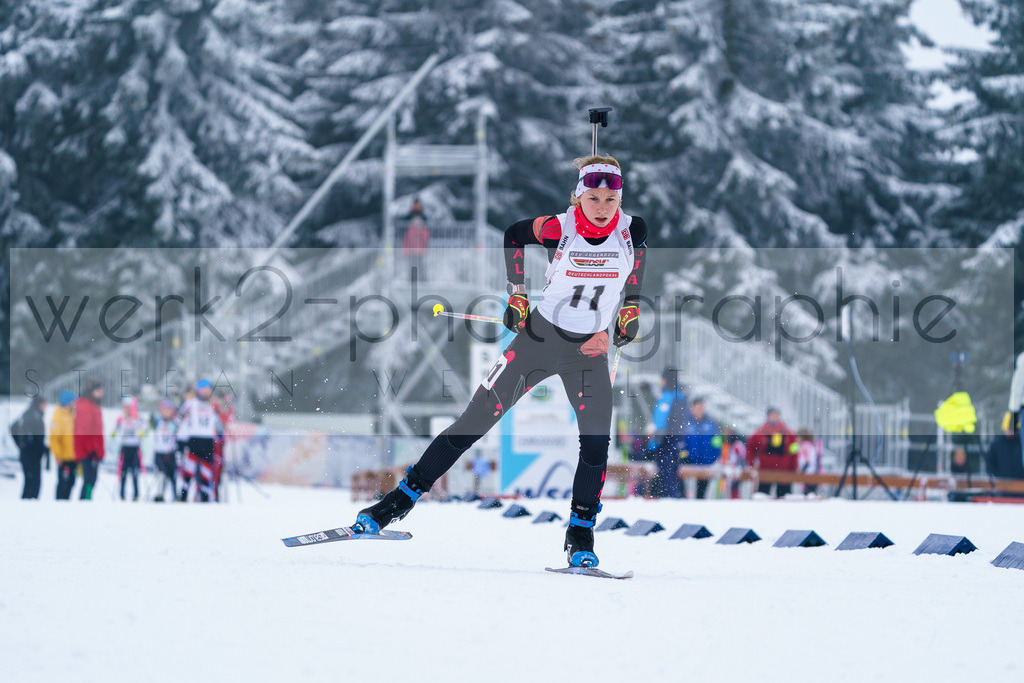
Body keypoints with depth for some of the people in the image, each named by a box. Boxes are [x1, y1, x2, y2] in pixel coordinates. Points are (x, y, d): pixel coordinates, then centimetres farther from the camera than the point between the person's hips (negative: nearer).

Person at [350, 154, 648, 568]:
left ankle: (580, 535, 3)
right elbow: (513, 235, 2)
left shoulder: (632, 229, -11)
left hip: (590, 349, 2)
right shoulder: (559, 228, -18)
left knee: (597, 440, -14)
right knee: (474, 421, -4)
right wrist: (516, 294, -1)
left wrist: (631, 307, 7)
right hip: (539, 337, -2)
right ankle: (400, 501, 4)